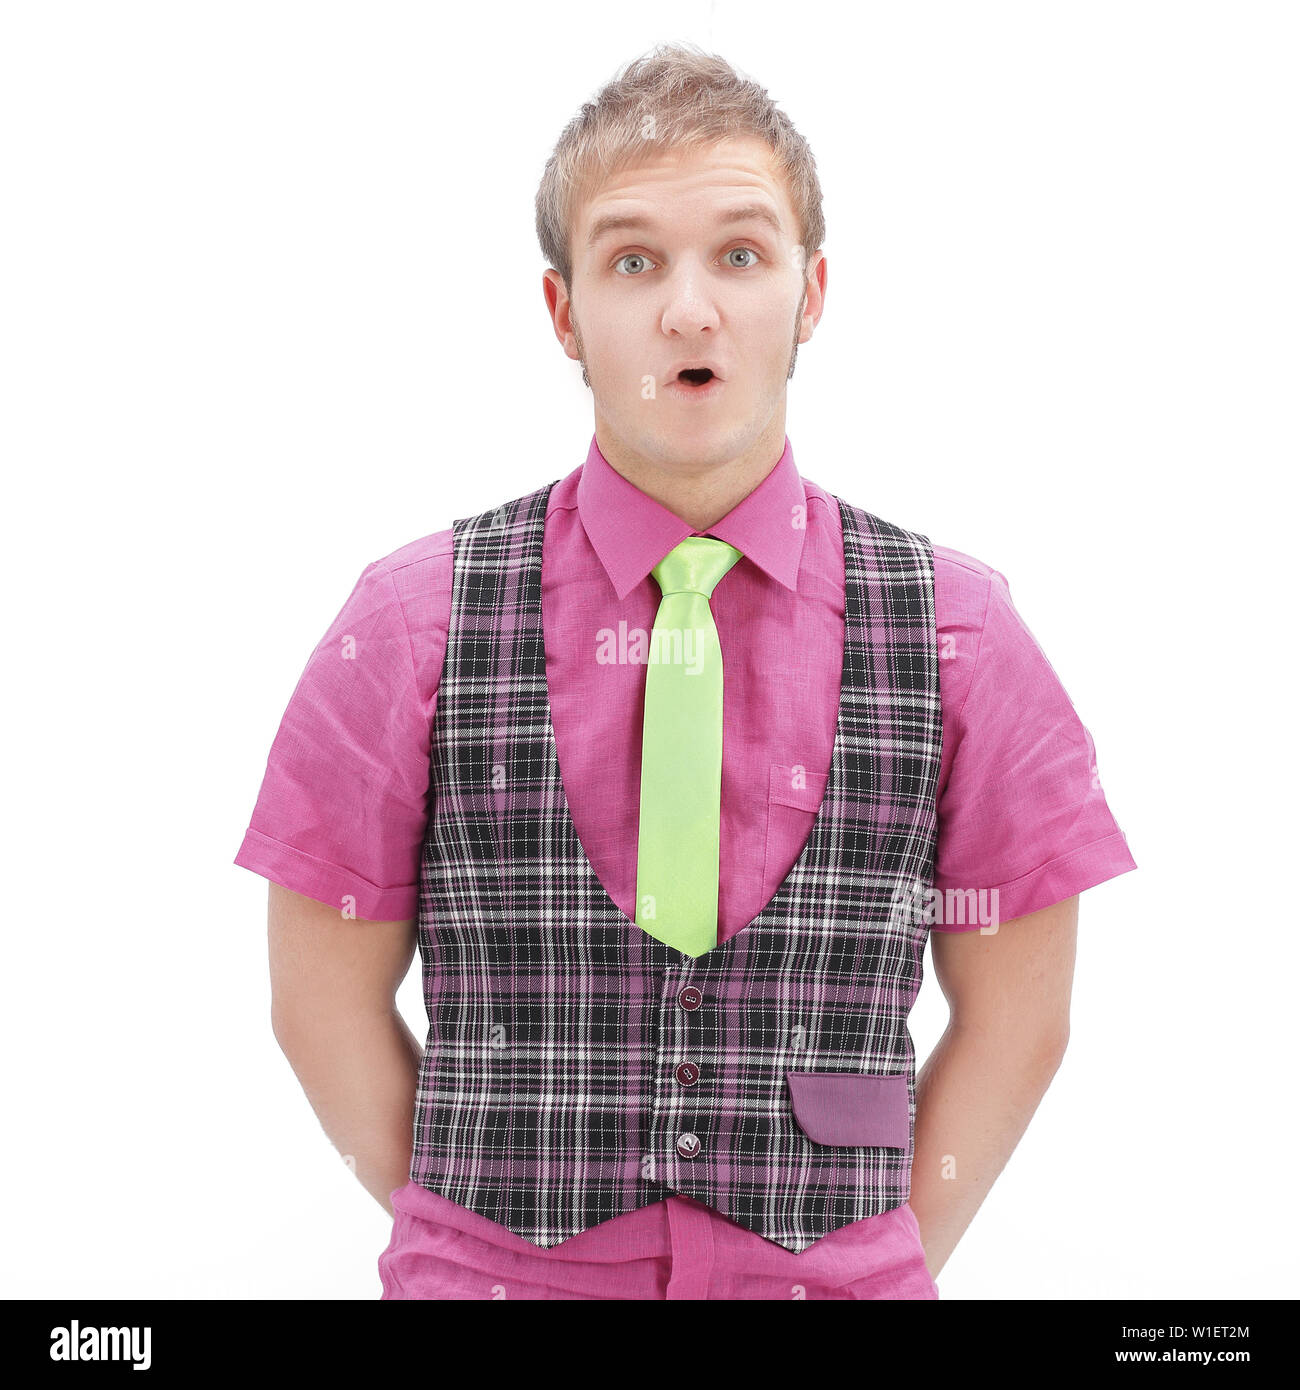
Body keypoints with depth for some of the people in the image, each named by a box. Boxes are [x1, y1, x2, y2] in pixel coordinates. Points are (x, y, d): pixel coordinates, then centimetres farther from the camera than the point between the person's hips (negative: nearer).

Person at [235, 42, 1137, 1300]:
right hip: (491, 1275, 0)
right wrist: (475, 1249, -2)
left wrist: (890, 1255, -2)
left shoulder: (957, 632, -5)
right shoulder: (412, 623, -6)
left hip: (837, 1279, 1)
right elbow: (326, 1005, -1)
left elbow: (1014, 1018, 1)